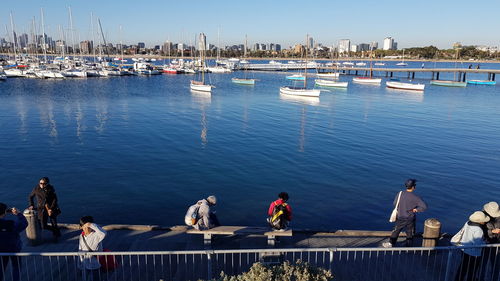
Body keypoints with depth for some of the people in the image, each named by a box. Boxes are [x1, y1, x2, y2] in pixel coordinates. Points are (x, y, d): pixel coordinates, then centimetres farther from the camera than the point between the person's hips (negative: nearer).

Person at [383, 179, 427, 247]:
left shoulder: (400, 194, -13)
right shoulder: (415, 197, -19)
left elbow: (395, 204, 0)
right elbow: (424, 207, -21)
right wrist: (416, 209, -7)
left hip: (401, 218, 2)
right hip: (411, 219, -2)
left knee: (396, 231, 20)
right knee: (410, 234, 17)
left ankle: (390, 243, 27)